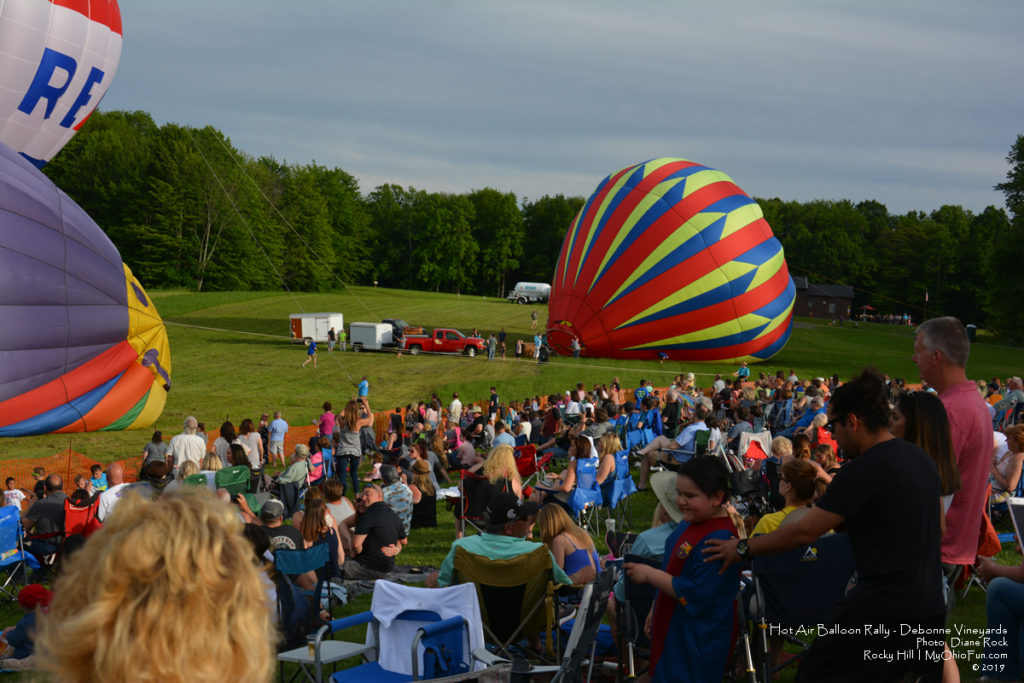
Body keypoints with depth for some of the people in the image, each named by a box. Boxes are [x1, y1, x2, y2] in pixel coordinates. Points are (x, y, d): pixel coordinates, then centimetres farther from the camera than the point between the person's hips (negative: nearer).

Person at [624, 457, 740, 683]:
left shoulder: (718, 540, -27)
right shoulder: (690, 524, 4)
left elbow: (696, 596, -29)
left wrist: (650, 575, -22)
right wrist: (655, 612, 22)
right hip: (673, 633, 9)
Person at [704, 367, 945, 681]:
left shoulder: (862, 470, -18)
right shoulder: (922, 460, 8)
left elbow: (804, 531, -17)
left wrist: (742, 548, -7)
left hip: (882, 610, -8)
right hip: (931, 609, 8)